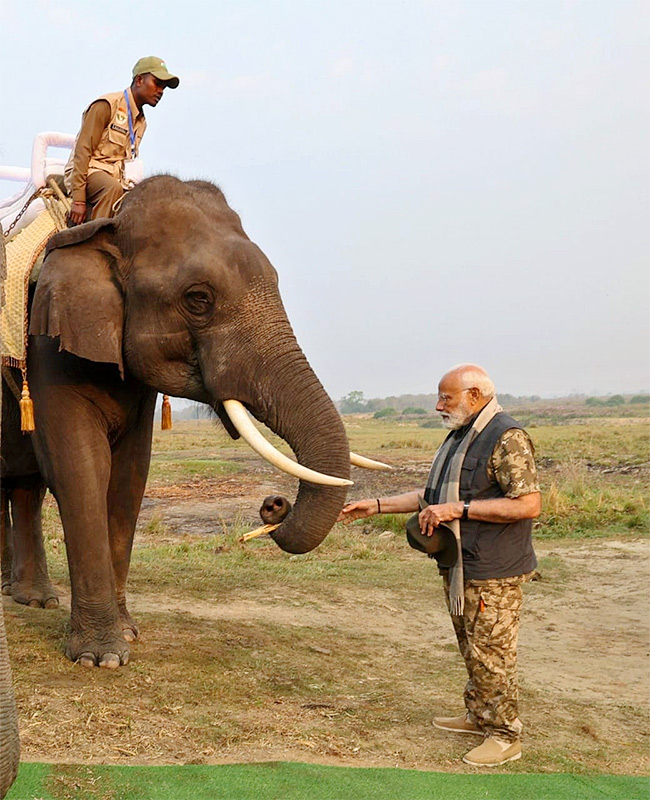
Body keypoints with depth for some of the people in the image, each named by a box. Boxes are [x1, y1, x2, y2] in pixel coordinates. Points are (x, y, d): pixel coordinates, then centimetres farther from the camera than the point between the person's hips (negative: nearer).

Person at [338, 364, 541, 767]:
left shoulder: (507, 437, -17)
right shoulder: (460, 436, 15)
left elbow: (529, 504, -25)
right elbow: (434, 495, 22)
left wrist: (458, 509, -24)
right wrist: (376, 506, 15)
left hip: (493, 572, -9)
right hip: (458, 566, 10)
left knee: (492, 652, -1)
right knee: (472, 648, 20)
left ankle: (505, 736, 12)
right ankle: (479, 715, 34)